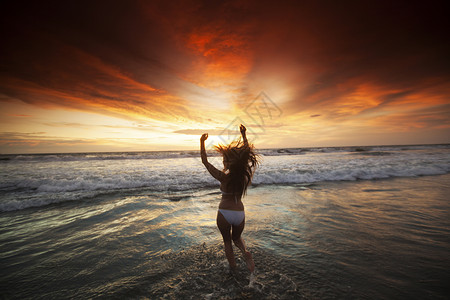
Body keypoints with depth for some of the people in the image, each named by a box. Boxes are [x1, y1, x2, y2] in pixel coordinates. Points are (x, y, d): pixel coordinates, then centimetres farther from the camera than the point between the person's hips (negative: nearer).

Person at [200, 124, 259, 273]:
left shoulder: (224, 177, -22)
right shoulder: (246, 175, -12)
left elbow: (205, 162, -13)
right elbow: (248, 154, 2)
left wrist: (202, 142, -7)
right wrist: (244, 135, 8)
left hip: (224, 213, -3)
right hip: (240, 213, 3)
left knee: (227, 241, 24)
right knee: (237, 238, 29)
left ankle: (233, 268, 29)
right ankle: (245, 252, 1)